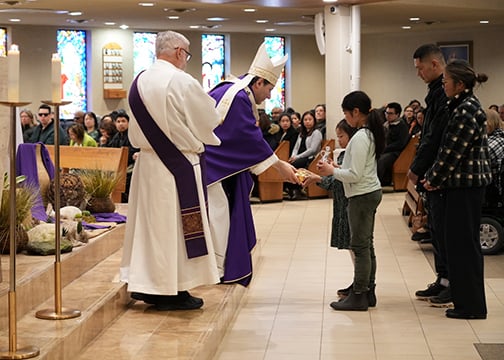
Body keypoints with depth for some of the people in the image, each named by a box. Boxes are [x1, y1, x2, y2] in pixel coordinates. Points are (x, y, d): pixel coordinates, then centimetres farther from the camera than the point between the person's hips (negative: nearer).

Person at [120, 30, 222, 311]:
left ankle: (147, 285, 19)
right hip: (180, 164, -7)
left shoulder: (138, 82, 6)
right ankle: (173, 291, 6)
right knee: (175, 225, 0)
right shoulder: (182, 82, -18)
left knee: (152, 221, 13)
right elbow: (210, 120, -8)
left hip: (149, 161, 7)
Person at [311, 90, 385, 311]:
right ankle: (368, 292, 21)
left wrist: (332, 171, -10)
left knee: (360, 246, -4)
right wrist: (339, 168, 9)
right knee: (366, 245, 14)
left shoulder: (360, 138, -20)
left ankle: (358, 297, 1)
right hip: (371, 192, 10)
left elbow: (355, 175, -22)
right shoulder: (371, 134, 10)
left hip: (362, 196, -10)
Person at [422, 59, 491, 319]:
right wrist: (434, 176, 10)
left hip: (466, 185, -10)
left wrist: (435, 178, -7)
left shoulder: (467, 111, -18)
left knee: (463, 243, -3)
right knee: (457, 241, 14)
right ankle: (465, 299, 23)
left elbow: (453, 152, -19)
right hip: (463, 183, 10)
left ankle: (472, 306, 4)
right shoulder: (462, 106, 14)